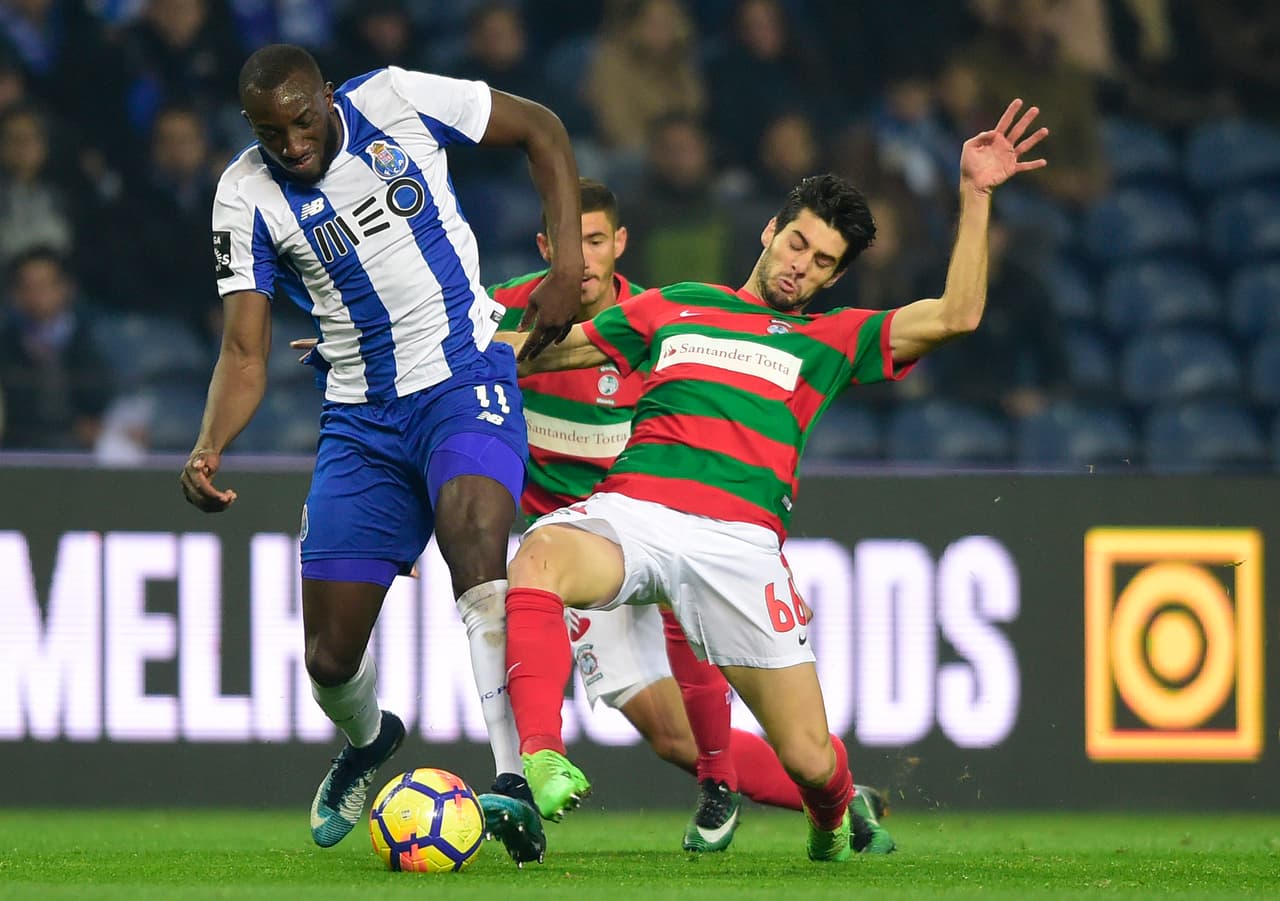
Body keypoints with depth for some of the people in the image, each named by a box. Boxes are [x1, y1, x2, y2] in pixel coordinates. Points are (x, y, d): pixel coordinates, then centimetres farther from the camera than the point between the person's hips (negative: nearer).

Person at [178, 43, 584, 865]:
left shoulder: (397, 102, -9)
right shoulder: (246, 198, -4)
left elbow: (540, 128, 5)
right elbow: (246, 354, -3)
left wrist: (569, 263, -5)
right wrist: (208, 449, -22)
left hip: (466, 381, -3)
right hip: (361, 419, 3)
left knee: (473, 533, -34)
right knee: (330, 659, 1)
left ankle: (518, 783, -40)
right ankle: (368, 742, 40)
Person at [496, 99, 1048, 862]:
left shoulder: (834, 340, 20)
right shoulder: (675, 307, 24)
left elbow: (955, 315, 7)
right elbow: (553, 348, 30)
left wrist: (975, 196, 3)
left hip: (740, 537, 0)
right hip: (632, 507, 0)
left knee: (809, 759, -3)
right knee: (540, 556, -37)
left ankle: (833, 813, 36)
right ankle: (541, 763, -44)